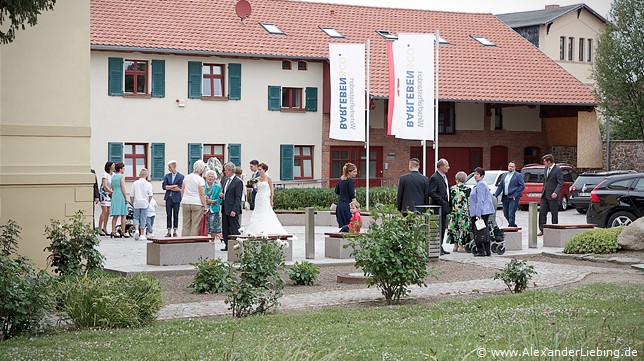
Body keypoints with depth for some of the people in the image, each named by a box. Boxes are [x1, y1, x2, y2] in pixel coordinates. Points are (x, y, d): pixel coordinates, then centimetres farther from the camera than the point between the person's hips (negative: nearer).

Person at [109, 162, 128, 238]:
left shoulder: (113, 177, 14)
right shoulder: (122, 176, -8)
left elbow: (112, 188, 17)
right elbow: (123, 188, -13)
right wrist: (126, 197, -11)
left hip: (114, 195, 7)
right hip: (121, 196, -7)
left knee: (115, 215, 6)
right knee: (123, 215, -2)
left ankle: (113, 231, 3)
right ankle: (123, 232, -2)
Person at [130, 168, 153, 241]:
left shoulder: (135, 183, 1)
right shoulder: (148, 184, -3)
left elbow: (131, 195, 3)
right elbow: (150, 195, -8)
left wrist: (132, 203, 17)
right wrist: (148, 202, 8)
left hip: (136, 203, 1)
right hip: (145, 204, -1)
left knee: (136, 217, 12)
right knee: (143, 219, 4)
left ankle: (136, 229, -13)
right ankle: (142, 235, 5)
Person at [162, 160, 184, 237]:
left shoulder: (181, 176, -2)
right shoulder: (167, 176, 11)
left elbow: (180, 188, -10)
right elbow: (163, 186, 0)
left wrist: (169, 187, -5)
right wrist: (173, 186, -10)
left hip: (176, 198, -3)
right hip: (168, 198, 3)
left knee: (175, 216, 2)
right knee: (168, 215, 3)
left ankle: (175, 232, 9)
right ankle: (169, 232, 7)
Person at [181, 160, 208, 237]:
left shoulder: (186, 177, 8)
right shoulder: (200, 179, -9)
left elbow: (182, 191, 12)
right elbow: (202, 194, -11)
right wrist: (204, 206, -8)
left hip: (185, 203, 5)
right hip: (197, 204, -5)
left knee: (186, 225, 9)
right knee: (195, 226, -1)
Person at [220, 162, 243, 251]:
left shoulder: (238, 182, -12)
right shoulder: (225, 180, 14)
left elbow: (238, 198, -15)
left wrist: (234, 210, -20)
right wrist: (221, 194, 3)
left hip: (232, 210, -8)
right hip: (225, 209, 8)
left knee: (235, 229, -4)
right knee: (225, 229, 10)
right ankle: (227, 245, 17)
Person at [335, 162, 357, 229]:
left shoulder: (341, 180, 10)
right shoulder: (350, 181, -12)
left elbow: (337, 192, 22)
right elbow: (352, 196, -15)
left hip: (340, 204, 8)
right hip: (347, 205, -8)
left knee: (341, 226, 8)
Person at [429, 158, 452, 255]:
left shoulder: (444, 177, 17)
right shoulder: (434, 178, -14)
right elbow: (431, 193, -21)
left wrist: (447, 204, 14)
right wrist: (442, 202, -21)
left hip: (444, 207, 9)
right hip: (438, 207, -9)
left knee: (443, 228, 11)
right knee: (439, 228, -7)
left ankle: (440, 247, 17)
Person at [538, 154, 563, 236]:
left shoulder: (558, 170, -11)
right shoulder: (546, 169, 13)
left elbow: (560, 183, -14)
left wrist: (555, 192, -25)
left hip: (552, 196, -7)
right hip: (545, 195, 7)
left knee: (554, 214, 1)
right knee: (542, 212, 0)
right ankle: (542, 230, 1)